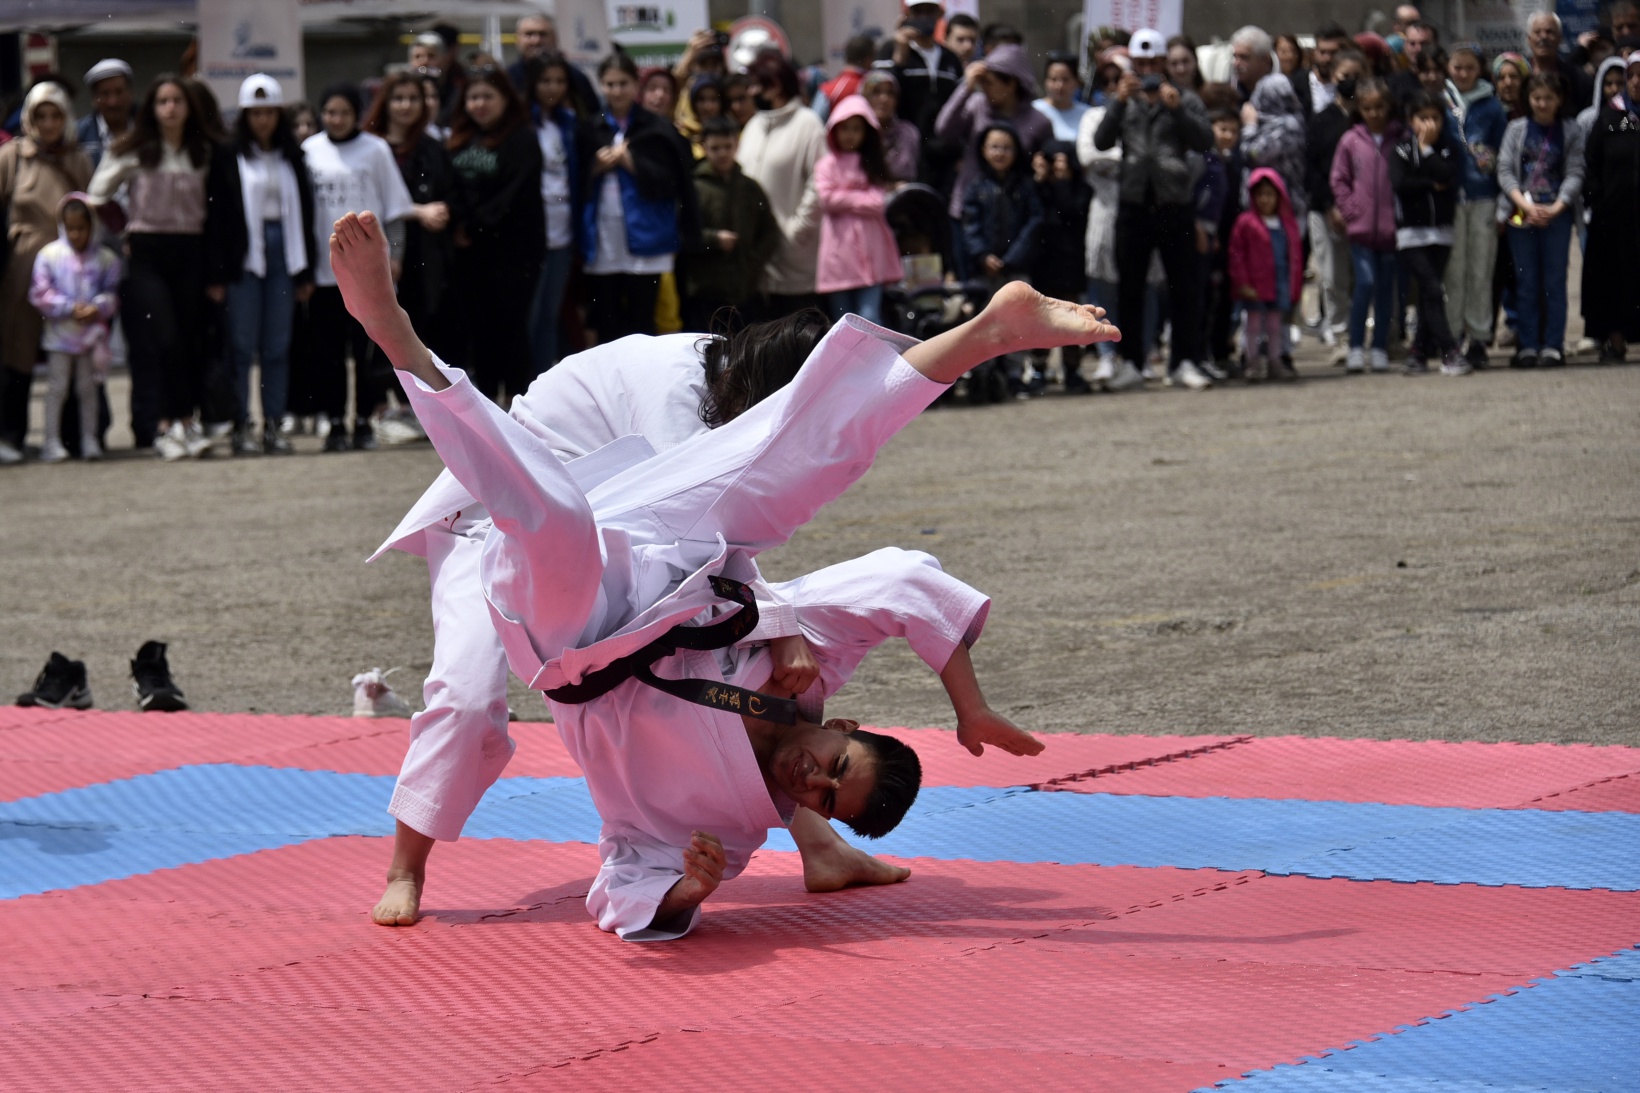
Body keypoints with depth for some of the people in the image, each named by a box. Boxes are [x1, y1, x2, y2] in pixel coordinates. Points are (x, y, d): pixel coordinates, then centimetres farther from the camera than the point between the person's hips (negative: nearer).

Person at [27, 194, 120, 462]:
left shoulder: (105, 258, 1)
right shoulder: (50, 255, -5)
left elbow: (112, 292, 5)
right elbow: (40, 293, -7)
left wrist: (98, 308, -15)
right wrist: (70, 308, -15)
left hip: (92, 332, 2)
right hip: (60, 332, -2)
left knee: (88, 386, 10)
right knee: (57, 386, 0)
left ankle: (89, 438, 17)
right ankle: (52, 440, 4)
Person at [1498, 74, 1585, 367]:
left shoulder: (1571, 132, 6)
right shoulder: (1516, 129, 8)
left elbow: (1575, 174, 1)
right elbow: (1504, 170, 2)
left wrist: (1556, 207, -13)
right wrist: (1525, 205, -11)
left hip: (1557, 214, -1)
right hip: (1521, 214, 1)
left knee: (1554, 282, -2)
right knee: (1525, 282, 1)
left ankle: (1553, 345, 1)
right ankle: (1527, 346, 4)